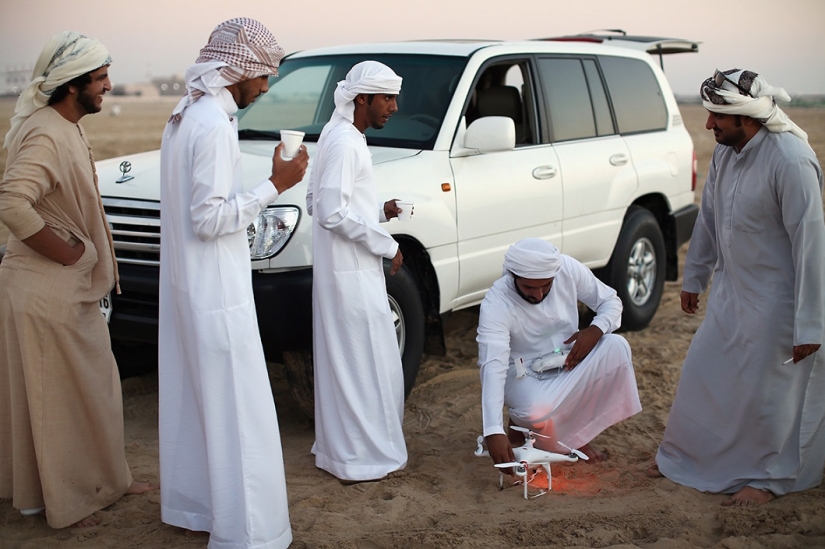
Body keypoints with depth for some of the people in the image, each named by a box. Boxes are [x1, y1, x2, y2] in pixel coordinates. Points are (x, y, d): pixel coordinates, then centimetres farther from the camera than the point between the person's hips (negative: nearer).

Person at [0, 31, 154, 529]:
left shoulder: (69, 128, 9)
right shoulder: (45, 135, -22)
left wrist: (82, 253, 11)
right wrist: (67, 254, -23)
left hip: (74, 285, 10)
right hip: (46, 288, -10)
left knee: (95, 383, 19)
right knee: (61, 394, 3)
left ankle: (104, 479, 35)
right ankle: (68, 502, 19)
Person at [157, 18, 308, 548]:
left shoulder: (185, 116, 11)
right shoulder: (214, 125, -19)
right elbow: (209, 218, -22)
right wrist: (275, 186, -18)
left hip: (185, 287, 10)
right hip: (217, 296, -10)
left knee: (192, 399, 19)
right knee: (239, 411, -3)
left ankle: (191, 505, 32)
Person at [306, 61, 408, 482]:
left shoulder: (337, 135, 14)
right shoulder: (345, 142, -17)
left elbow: (317, 203, 17)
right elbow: (332, 213, -24)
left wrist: (379, 210, 10)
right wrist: (386, 245, -16)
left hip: (340, 271, 10)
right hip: (351, 275, -10)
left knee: (342, 363, 17)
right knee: (364, 364, -2)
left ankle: (335, 447, 28)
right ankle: (362, 457, 8)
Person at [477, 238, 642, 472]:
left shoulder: (569, 269, -16)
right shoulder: (496, 305, -28)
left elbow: (611, 301, -1)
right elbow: (493, 367, -37)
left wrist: (595, 330, -24)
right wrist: (494, 432, -47)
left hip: (570, 364, 5)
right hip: (526, 375, -4)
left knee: (616, 346, -24)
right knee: (536, 411, -37)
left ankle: (578, 432, -8)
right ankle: (524, 425, 4)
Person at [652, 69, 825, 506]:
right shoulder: (725, 150, -2)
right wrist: (693, 277, 18)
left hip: (775, 298, -8)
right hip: (730, 288, 8)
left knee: (765, 389, 5)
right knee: (704, 372, 16)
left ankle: (767, 477, 27)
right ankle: (689, 455, 36)